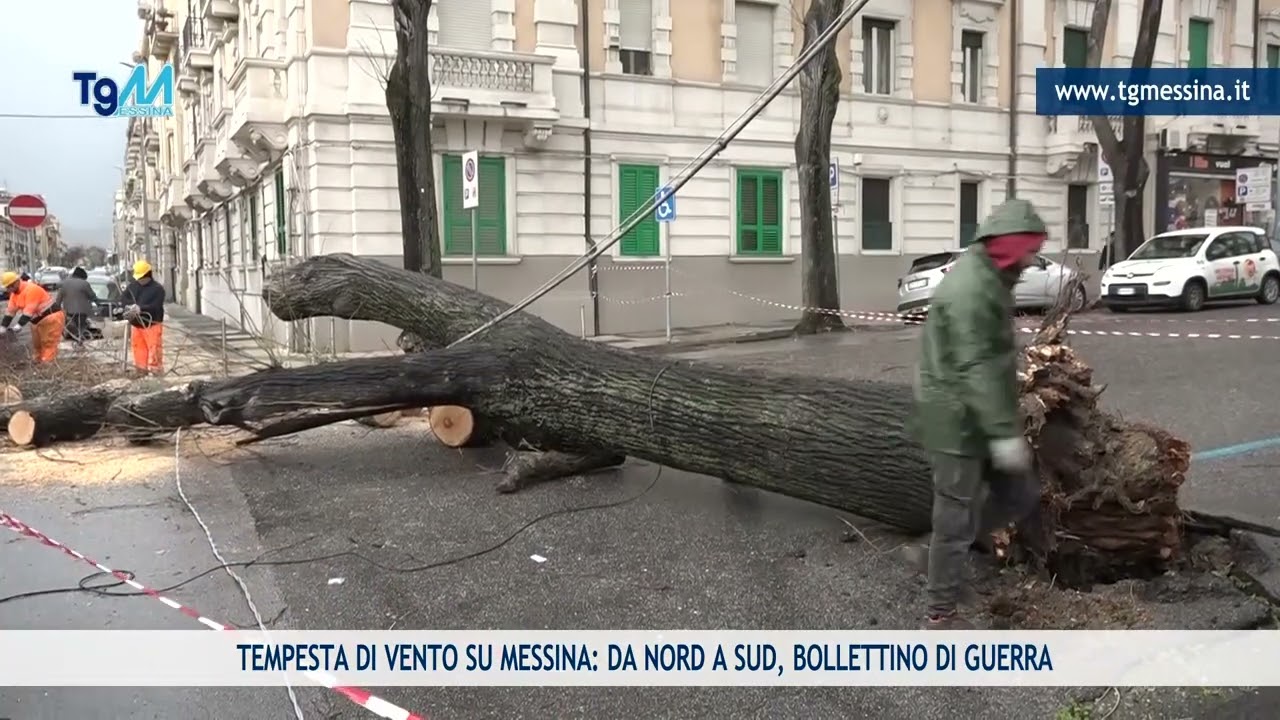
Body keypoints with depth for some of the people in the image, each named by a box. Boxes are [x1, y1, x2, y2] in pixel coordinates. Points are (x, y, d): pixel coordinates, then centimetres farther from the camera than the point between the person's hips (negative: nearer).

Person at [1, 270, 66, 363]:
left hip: (51, 318, -10)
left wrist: (19, 326, -32)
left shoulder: (31, 289, -22)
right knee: (37, 345, 14)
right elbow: (10, 311, 9)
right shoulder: (14, 293, 8)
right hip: (38, 321, 10)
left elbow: (29, 310, -28)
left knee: (49, 344, -11)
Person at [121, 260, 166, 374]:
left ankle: (156, 371, -2)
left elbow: (155, 307, -19)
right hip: (135, 325, 6)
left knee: (154, 349, -7)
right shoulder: (133, 286, 9)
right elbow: (123, 298, 5)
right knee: (138, 348, 12)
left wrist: (140, 308, -31)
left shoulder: (158, 288, -10)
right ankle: (141, 370, 21)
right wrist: (132, 306, -16)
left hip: (152, 325, -6)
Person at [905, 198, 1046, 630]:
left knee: (1020, 495, 14)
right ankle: (942, 614, 12)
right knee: (958, 515, -1)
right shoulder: (970, 289, -21)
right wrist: (1004, 431, -30)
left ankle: (936, 554, 24)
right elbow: (975, 367, -28)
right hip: (958, 421, -10)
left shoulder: (988, 279, 13)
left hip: (977, 417, 10)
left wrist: (1004, 424, 29)